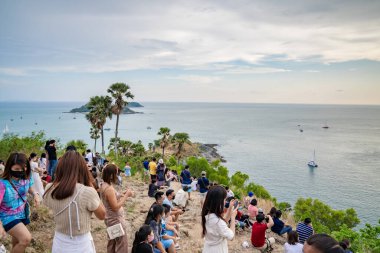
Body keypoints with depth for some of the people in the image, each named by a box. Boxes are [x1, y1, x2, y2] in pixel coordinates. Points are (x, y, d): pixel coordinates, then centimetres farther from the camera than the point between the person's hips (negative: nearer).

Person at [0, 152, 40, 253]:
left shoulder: (26, 179, -10)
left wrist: (35, 194, -10)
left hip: (22, 214, 6)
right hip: (8, 217, -6)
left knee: (17, 241, 25)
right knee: (26, 238, -23)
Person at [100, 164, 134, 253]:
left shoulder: (103, 185, 2)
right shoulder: (109, 188, -26)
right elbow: (115, 207, -25)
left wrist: (123, 195, 2)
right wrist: (126, 195, -21)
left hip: (111, 219, 10)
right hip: (116, 220, -10)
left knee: (112, 243, 22)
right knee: (122, 246, 2)